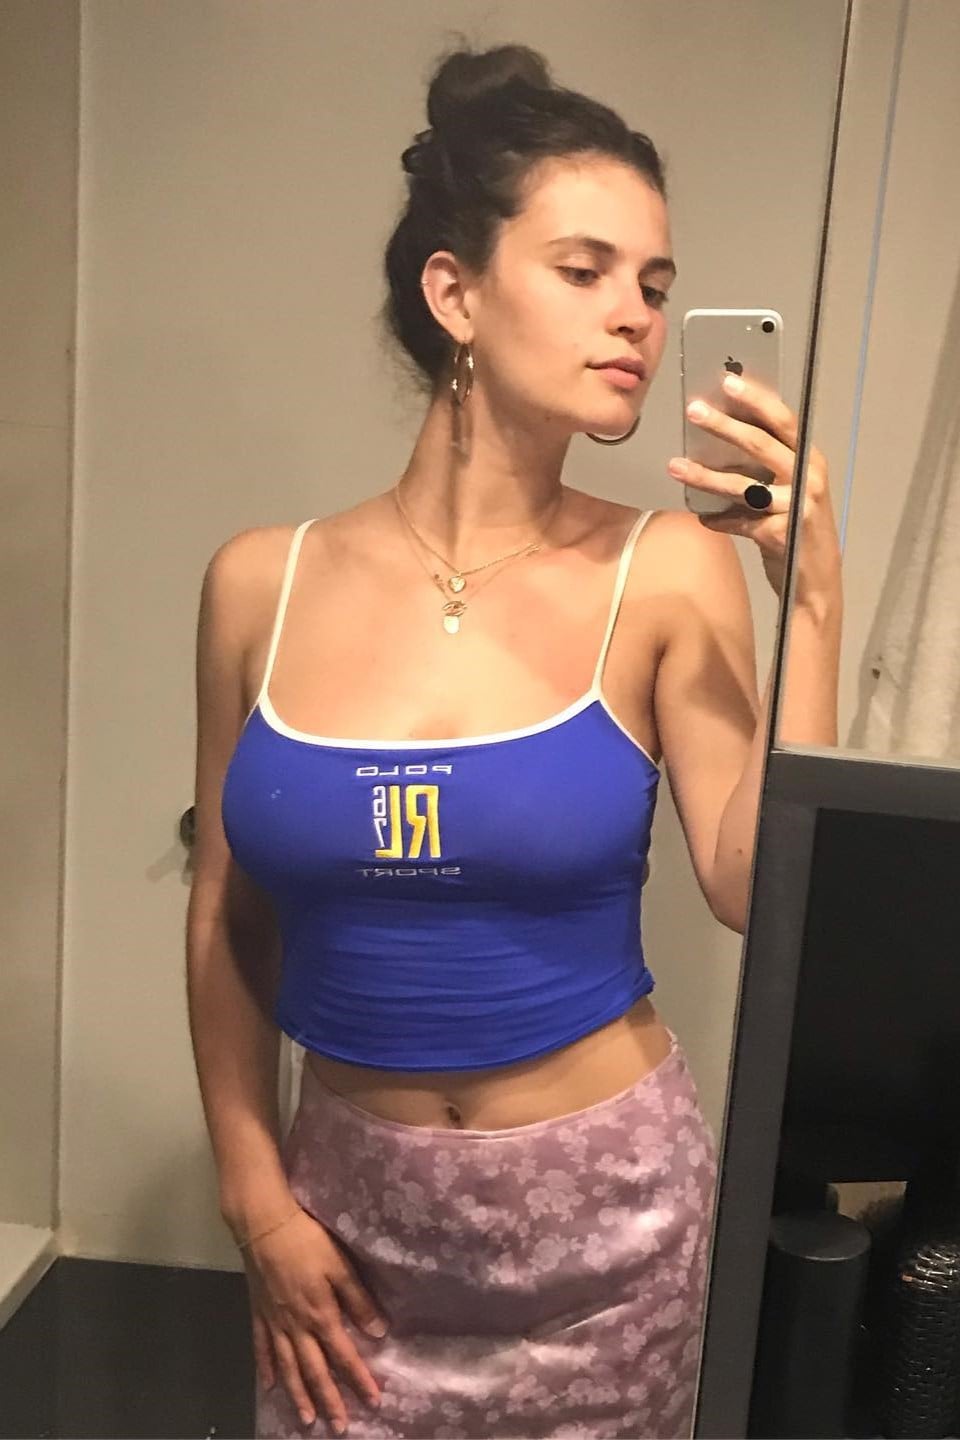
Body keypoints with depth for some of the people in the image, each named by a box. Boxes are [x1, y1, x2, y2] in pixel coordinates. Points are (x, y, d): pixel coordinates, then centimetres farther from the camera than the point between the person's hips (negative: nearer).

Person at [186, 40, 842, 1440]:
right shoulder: (260, 583, -8)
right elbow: (226, 919, 0)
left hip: (604, 1194, 0)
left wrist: (810, 595, -21)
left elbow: (759, 891, -17)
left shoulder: (667, 574, -11)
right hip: (347, 1192, 1)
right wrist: (255, 1196, 0)